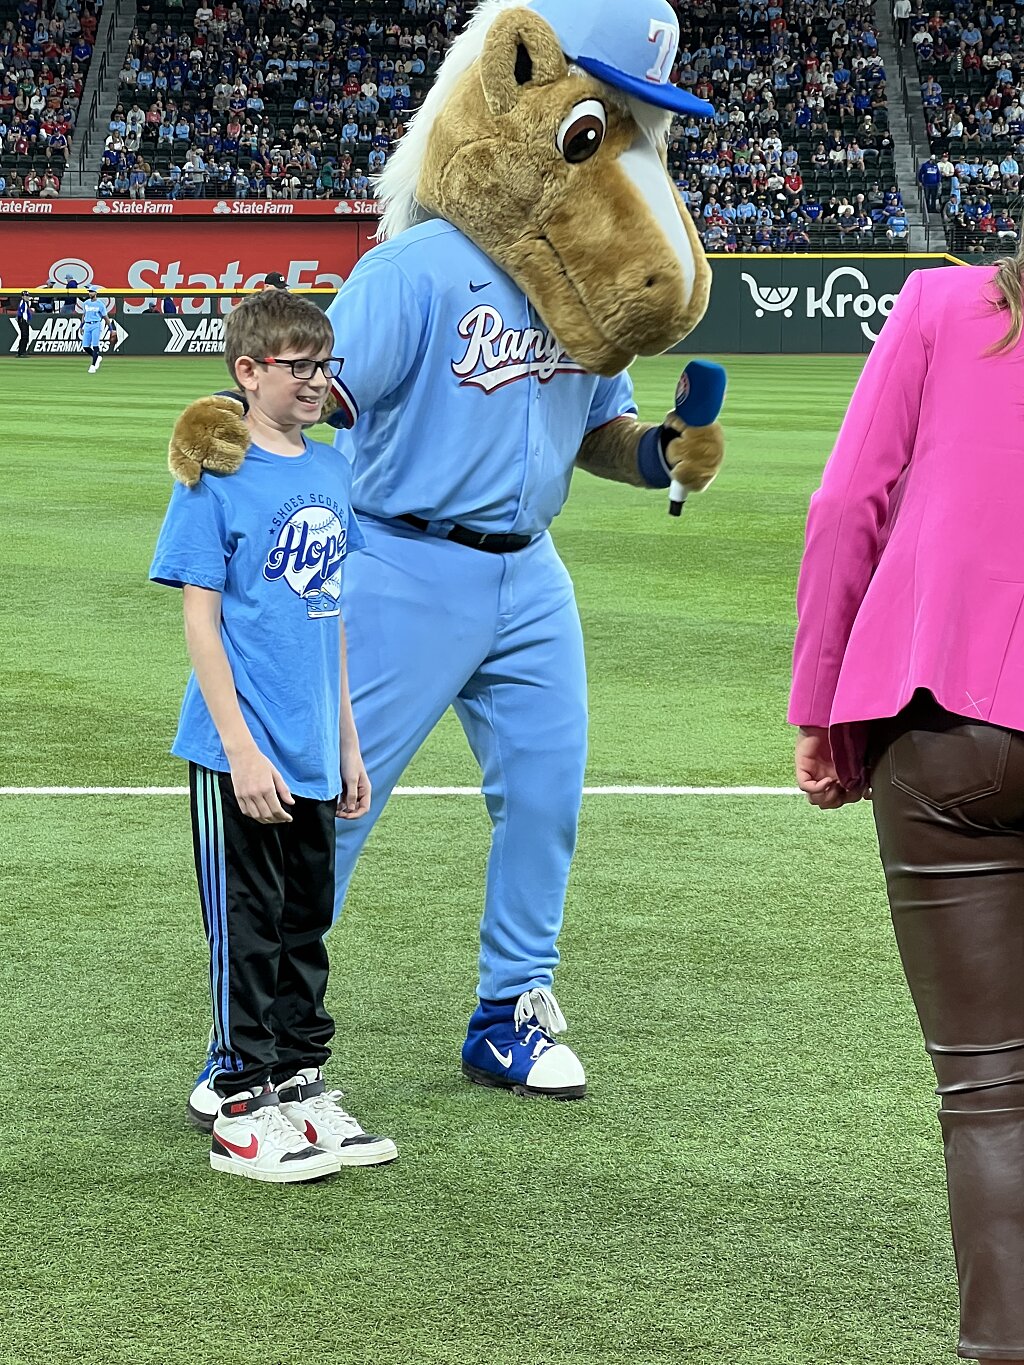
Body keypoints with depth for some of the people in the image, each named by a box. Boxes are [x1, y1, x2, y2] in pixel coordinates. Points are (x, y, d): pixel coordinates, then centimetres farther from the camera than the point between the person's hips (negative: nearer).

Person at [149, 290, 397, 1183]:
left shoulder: (330, 471, 10)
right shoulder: (217, 474, -9)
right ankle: (243, 1112, 9)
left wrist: (348, 742, 16)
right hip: (241, 757, -6)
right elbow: (201, 618, -11)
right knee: (247, 929, 1)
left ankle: (303, 1090, 24)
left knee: (307, 924, 14)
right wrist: (241, 749, -17)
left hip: (312, 757, 6)